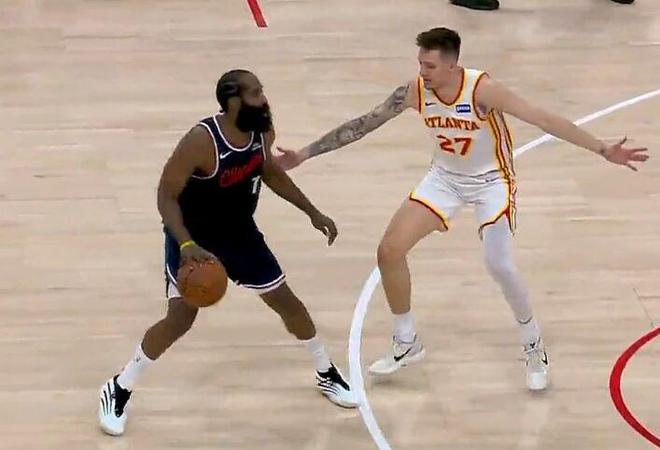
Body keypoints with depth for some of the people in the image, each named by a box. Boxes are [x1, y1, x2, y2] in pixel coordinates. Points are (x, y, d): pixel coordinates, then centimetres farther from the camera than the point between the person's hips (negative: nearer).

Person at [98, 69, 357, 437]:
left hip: (240, 232, 6)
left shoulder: (263, 131, -12)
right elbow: (167, 195, -26)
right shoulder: (201, 142, -32)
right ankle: (119, 390, 6)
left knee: (287, 302, 11)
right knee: (180, 320, -12)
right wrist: (187, 245, -40)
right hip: (194, 238, -6)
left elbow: (271, 172, 10)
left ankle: (327, 374, 33)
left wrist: (312, 213, 11)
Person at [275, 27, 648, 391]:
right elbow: (364, 124, -9)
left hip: (491, 180, -5)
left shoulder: (482, 90, -30)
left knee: (500, 266, -19)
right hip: (445, 178, 5)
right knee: (390, 250, -5)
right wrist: (306, 153, -10)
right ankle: (407, 345, 15)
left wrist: (603, 150, -35)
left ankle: (534, 347, 8)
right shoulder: (416, 91, -17)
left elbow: (544, 119, -30)